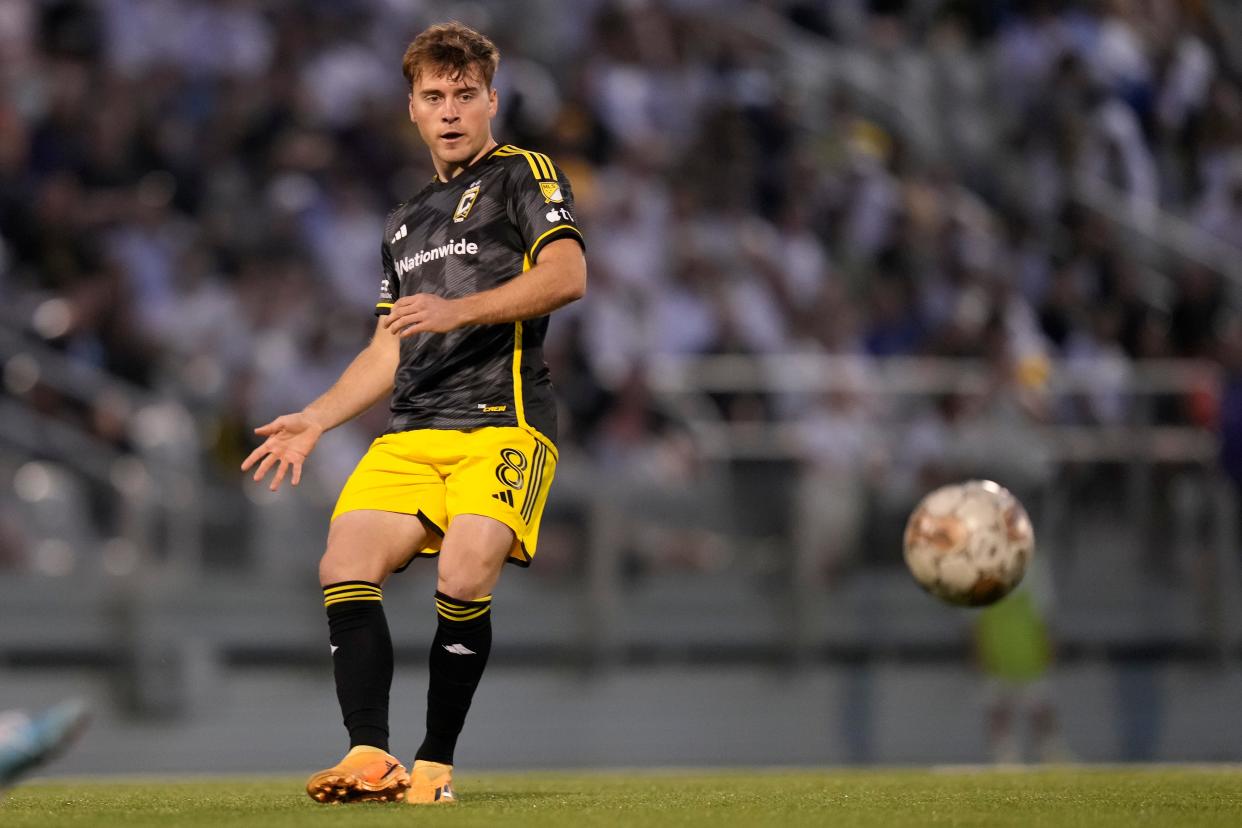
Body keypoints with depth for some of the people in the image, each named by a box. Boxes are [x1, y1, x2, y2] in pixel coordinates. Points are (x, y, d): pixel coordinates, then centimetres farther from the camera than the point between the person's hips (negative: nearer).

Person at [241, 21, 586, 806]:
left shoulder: (526, 175, 5)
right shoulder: (407, 222, 27)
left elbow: (566, 274, -13)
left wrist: (458, 310, -23)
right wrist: (316, 419, 22)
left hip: (503, 422, -6)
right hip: (411, 432, 6)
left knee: (464, 576, -26)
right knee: (345, 565, -17)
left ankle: (436, 765, -15)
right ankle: (370, 756, -22)